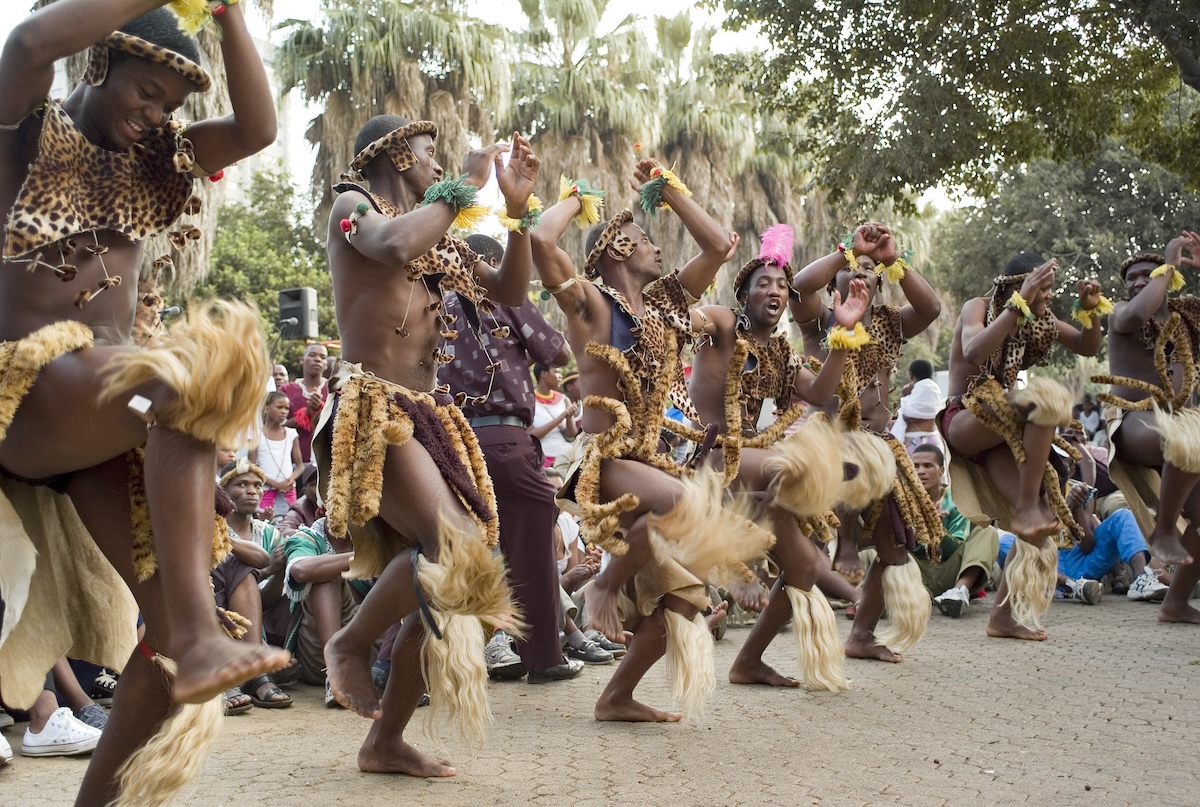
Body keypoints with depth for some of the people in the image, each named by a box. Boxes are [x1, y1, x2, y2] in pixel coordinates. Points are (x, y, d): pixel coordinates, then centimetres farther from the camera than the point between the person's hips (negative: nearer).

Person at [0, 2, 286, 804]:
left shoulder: (156, 158, 17)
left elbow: (259, 128, 3)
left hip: (113, 413, 6)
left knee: (173, 624, -9)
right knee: (181, 385, -37)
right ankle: (200, 636, -46)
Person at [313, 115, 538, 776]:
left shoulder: (437, 238, 21)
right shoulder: (353, 206, 2)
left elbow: (509, 291, 22)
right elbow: (396, 245, -21)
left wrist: (516, 208, 11)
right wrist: (462, 186, -9)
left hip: (427, 416, 8)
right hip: (372, 410, -8)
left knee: (442, 582, 2)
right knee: (452, 545, -26)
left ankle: (386, 742, 11)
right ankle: (351, 643, -3)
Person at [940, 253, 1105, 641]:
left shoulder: (1039, 319, 9)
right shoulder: (978, 308, -9)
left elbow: (1087, 347, 15)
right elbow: (974, 354, -31)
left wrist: (1090, 309, -5)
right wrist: (1020, 302, -35)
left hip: (1001, 434, 6)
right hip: (964, 421, -6)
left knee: (1042, 522, -14)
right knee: (1047, 399, -33)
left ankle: (1005, 614, -6)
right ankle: (1027, 509, -30)